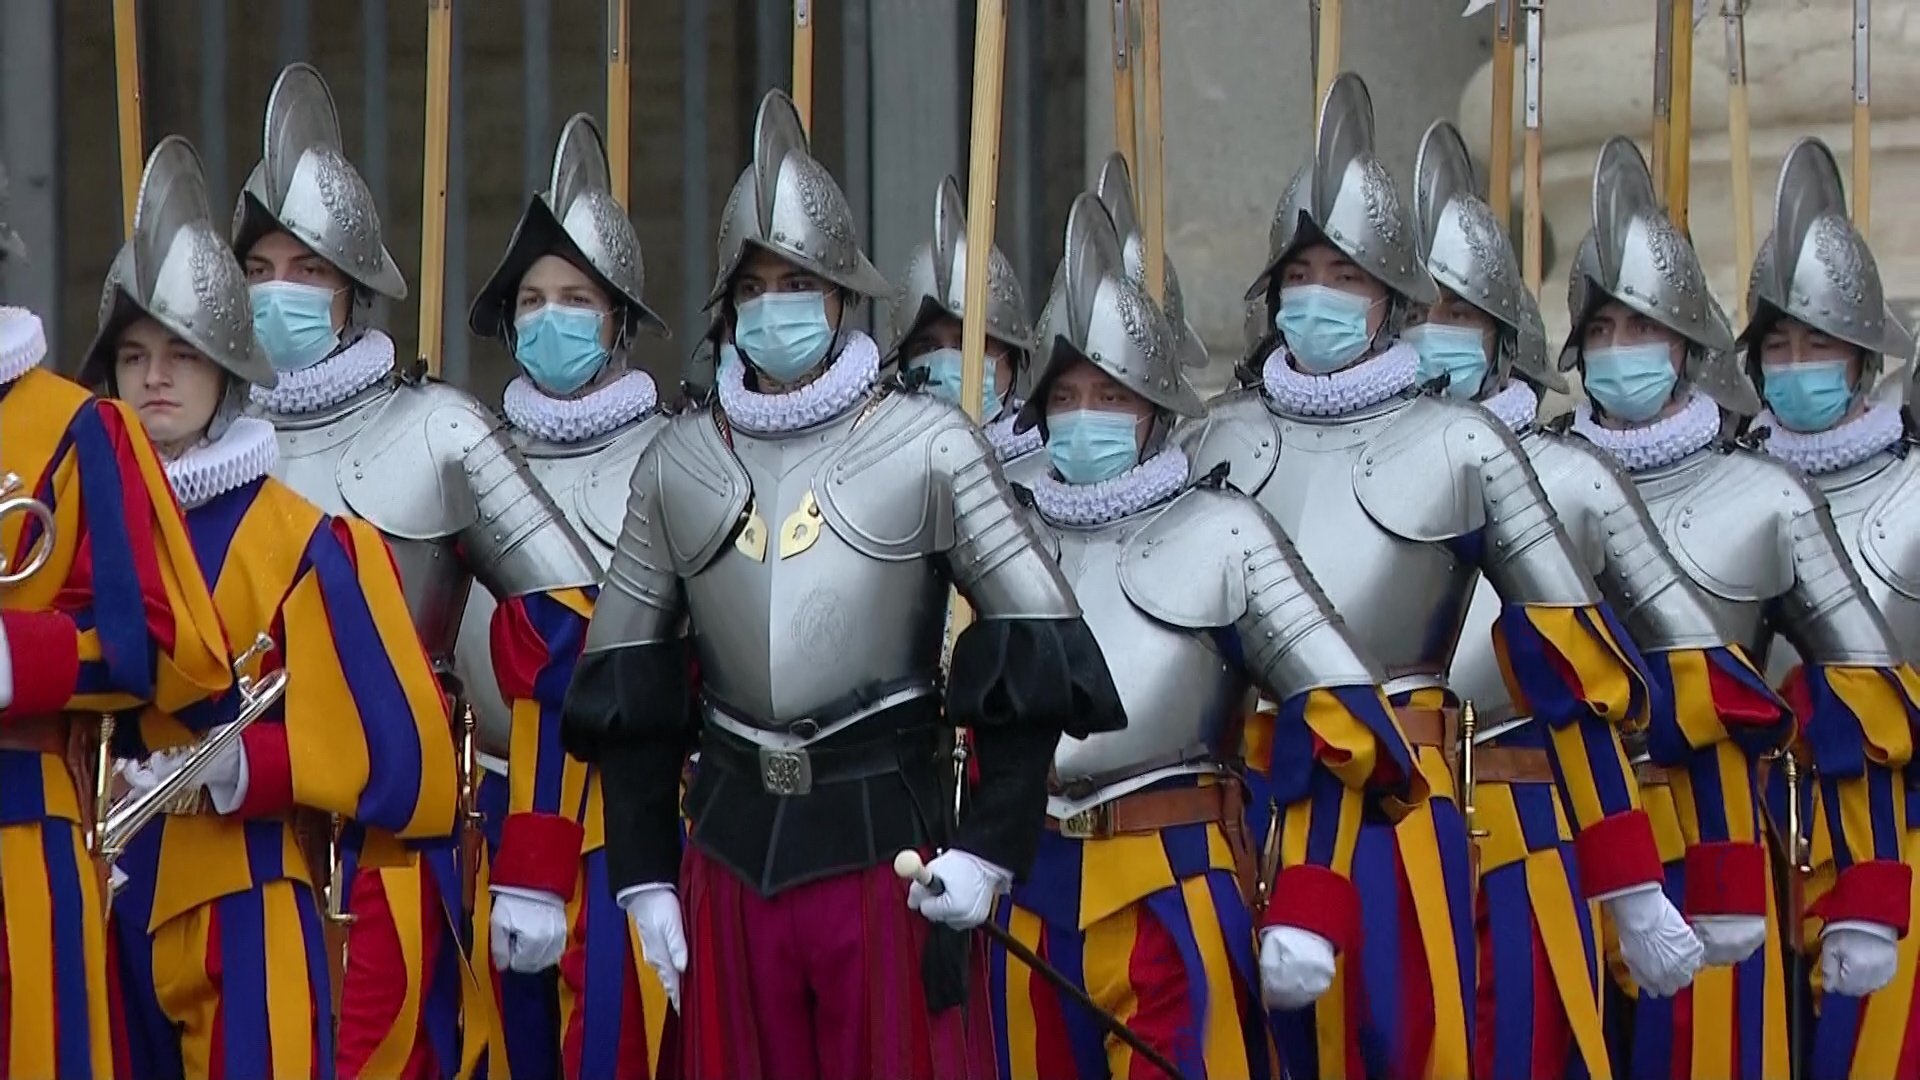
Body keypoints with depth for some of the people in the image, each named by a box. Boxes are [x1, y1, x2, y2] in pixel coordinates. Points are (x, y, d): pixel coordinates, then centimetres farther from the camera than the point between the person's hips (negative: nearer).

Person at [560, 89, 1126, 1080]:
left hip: (888, 845, -3)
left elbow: (1033, 652, -3)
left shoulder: (928, 446, -2)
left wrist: (991, 846, -9)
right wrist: (643, 876, 8)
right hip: (731, 849, 3)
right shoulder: (676, 465, 8)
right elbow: (626, 677, 13)